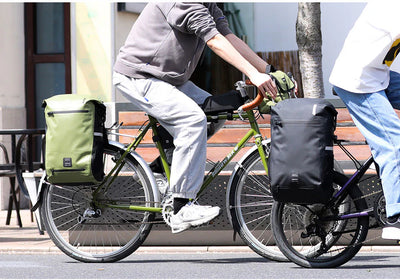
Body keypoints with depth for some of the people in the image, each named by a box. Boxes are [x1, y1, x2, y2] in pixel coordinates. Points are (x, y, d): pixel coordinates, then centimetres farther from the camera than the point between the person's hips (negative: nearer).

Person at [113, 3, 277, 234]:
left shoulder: (210, 8, 9)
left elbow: (232, 39, 4)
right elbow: (215, 42, -28)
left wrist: (271, 71, -5)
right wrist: (253, 74, -33)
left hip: (169, 79, 10)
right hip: (137, 77, -10)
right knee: (193, 119, -25)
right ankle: (182, 210, -23)